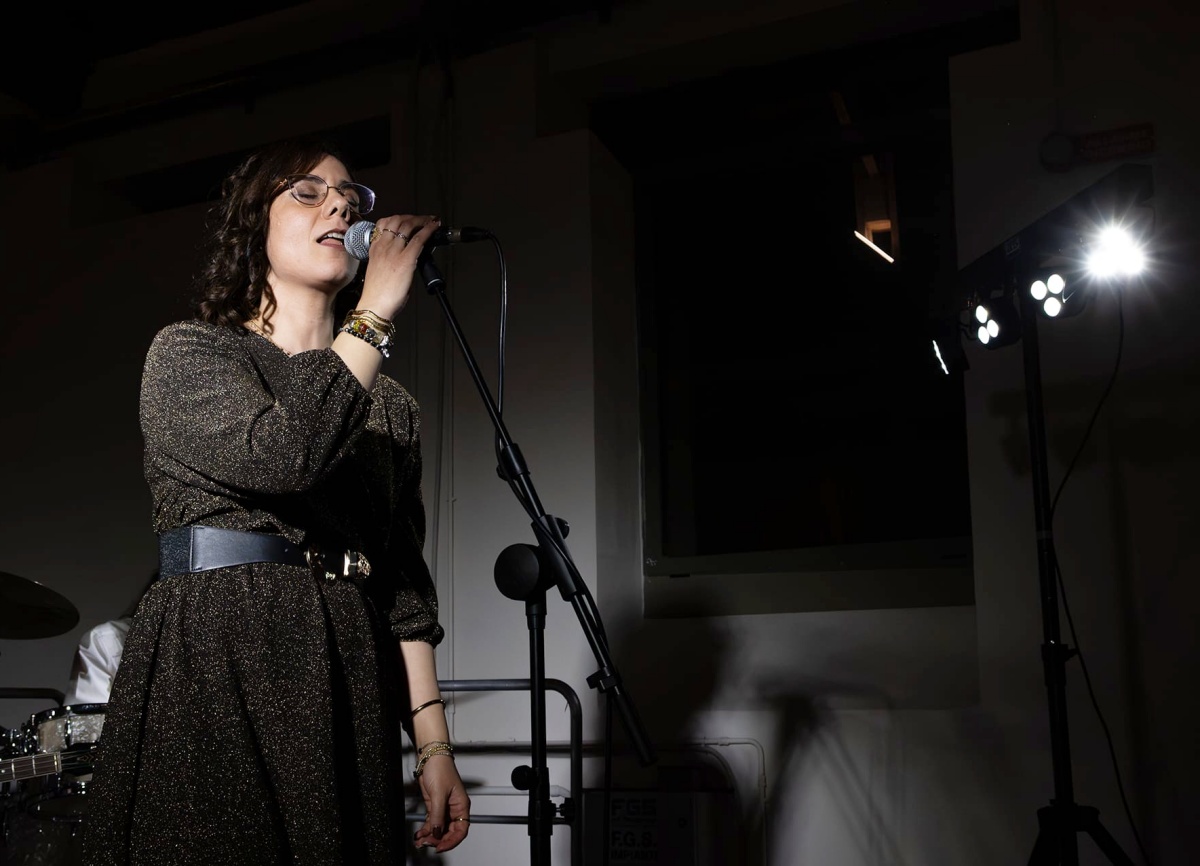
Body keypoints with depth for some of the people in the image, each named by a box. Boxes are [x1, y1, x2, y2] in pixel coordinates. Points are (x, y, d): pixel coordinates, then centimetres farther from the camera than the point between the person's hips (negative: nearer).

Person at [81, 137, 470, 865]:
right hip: (212, 679, -4)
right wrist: (375, 316, -11)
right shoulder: (189, 353, 2)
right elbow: (283, 454, -20)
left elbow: (405, 585, 9)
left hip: (349, 702, 5)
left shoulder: (390, 407, 14)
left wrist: (435, 745, 2)